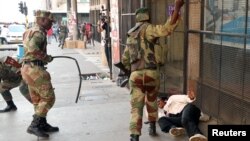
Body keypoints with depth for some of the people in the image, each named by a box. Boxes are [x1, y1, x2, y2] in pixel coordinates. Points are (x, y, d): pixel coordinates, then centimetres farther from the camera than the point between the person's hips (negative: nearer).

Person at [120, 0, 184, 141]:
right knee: (152, 102, 22)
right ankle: (153, 128, 35)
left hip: (135, 75, 3)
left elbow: (125, 59, 26)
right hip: (151, 73, -3)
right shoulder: (146, 28, -1)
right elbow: (166, 29, -20)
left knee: (136, 108, 2)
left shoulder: (130, 36, 20)